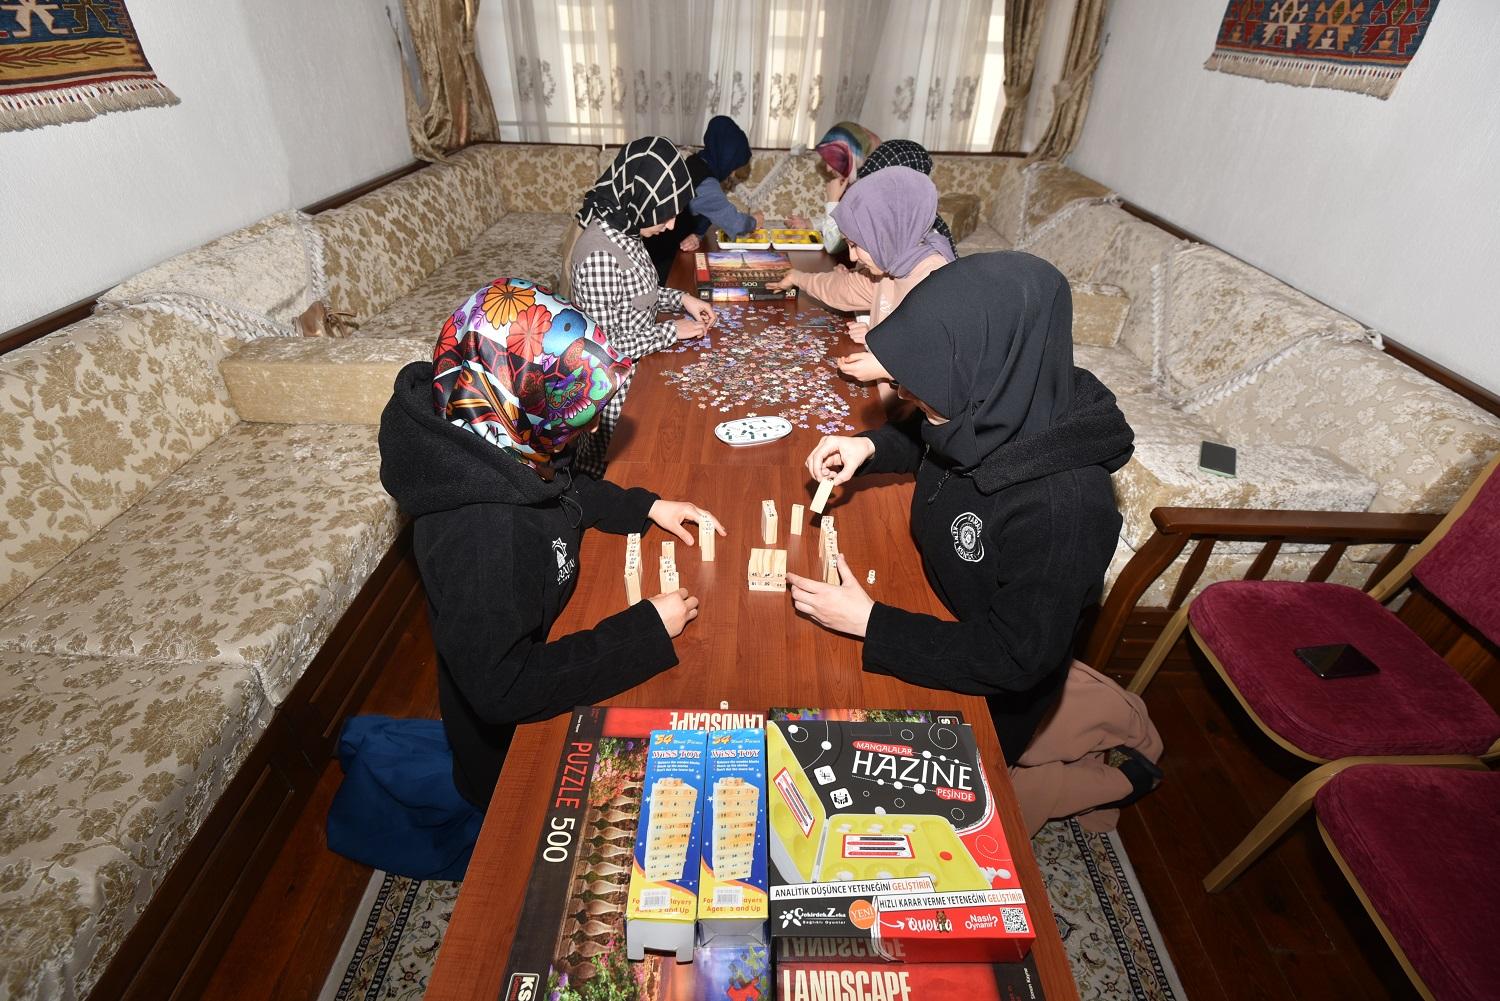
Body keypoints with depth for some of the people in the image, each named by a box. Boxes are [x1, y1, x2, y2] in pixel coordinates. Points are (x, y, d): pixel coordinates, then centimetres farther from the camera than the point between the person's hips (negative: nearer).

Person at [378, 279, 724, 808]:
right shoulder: (478, 531, -41)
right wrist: (647, 631, -32)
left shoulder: (495, 442, -17)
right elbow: (502, 691, -35)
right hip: (512, 744, -6)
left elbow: (563, 486, 5)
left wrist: (644, 506, -8)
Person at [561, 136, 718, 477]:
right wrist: (671, 330, -19)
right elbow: (604, 348, -28)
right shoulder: (600, 255, -31)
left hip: (634, 370, 8)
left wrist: (681, 299, 1)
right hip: (614, 388, -8)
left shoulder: (621, 228, -3)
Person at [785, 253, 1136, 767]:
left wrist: (870, 622, -30)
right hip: (937, 602, 6)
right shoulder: (992, 410, -19)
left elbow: (1016, 659, -29)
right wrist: (869, 446, -13)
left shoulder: (1062, 502, -39)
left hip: (985, 690, -5)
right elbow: (926, 441, 5)